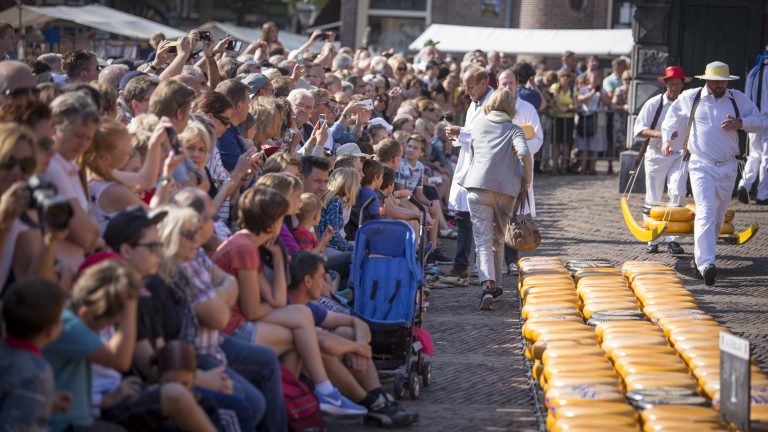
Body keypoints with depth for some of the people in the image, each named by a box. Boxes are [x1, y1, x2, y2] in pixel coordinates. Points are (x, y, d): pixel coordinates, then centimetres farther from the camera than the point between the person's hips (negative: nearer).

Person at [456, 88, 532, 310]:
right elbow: (524, 153, -10)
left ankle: (487, 285, -26)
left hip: (478, 185, 0)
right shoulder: (514, 129, 8)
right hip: (506, 188, 0)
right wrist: (527, 178, 2)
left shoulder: (478, 124, 15)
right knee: (498, 238, 19)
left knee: (483, 238, -8)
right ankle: (495, 284, 26)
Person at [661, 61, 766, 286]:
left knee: (718, 215, 14)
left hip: (728, 167, 4)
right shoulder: (689, 98, 2)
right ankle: (706, 263, -30)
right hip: (701, 166, -4)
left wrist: (740, 123, -7)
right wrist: (667, 139, 6)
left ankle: (701, 256, 34)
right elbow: (672, 118, 18)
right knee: (705, 212, -20)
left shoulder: (738, 99, 6)